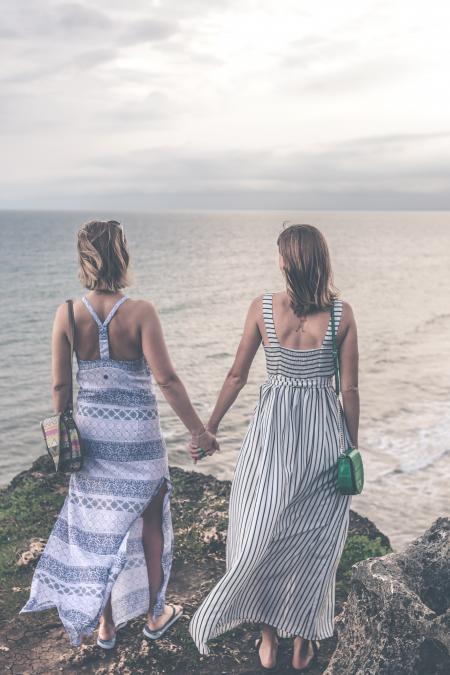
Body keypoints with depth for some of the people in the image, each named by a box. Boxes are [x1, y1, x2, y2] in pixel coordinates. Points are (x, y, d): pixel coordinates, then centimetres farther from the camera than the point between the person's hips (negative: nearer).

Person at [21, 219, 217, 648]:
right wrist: (198, 431, -9)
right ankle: (155, 616, 35)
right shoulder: (139, 312, -17)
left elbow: (61, 385, -3)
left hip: (91, 434, 3)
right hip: (138, 436, -3)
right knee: (150, 526, 18)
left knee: (97, 528, 18)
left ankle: (105, 626, 32)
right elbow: (166, 379, -18)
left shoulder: (68, 315, -8)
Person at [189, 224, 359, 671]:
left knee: (262, 536, 16)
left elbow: (236, 376, -3)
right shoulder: (341, 314, -9)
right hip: (323, 431, 1)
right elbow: (350, 389, -5)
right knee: (313, 541, 16)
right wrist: (353, 445, 8)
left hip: (273, 430, 0)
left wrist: (208, 428, 9)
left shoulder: (262, 307, -9)